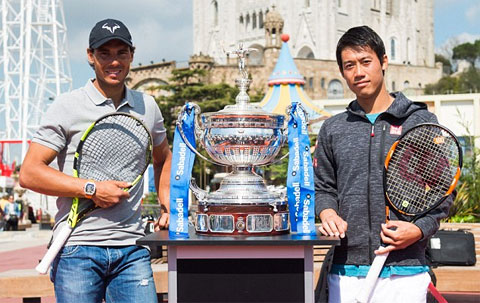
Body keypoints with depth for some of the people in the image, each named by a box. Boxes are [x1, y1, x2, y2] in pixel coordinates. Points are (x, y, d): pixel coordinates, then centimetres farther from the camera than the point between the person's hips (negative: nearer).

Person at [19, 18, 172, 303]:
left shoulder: (147, 106, 12)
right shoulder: (67, 106, -1)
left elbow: (163, 159, 30)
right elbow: (29, 173, -6)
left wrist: (168, 207, 16)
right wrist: (92, 189, -12)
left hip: (132, 249, 3)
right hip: (77, 248, -3)